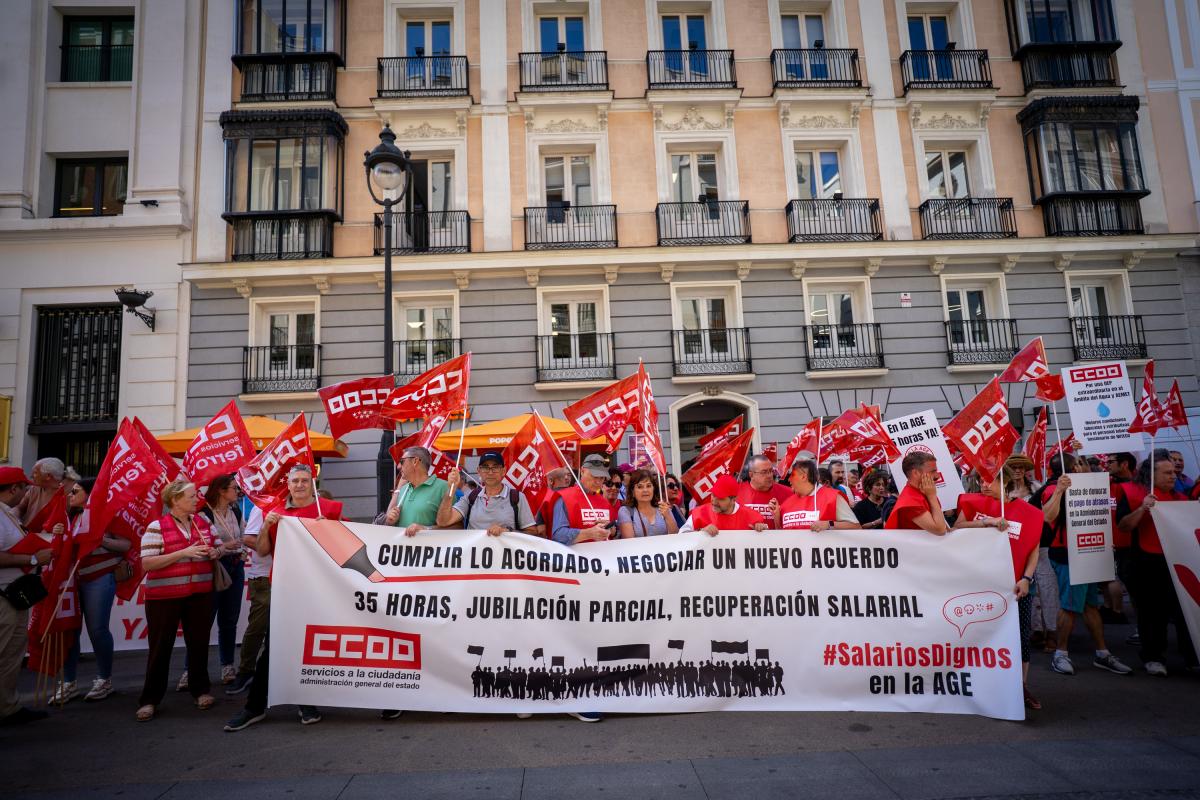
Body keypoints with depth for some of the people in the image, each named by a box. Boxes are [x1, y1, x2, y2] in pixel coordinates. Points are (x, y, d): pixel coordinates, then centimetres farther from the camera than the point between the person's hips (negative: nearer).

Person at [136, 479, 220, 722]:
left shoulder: (203, 522, 6)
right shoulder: (156, 527, -9)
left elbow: (216, 549, 19)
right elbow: (146, 564, -16)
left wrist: (214, 553, -5)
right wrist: (184, 552, -22)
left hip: (200, 594, 4)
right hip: (164, 596, -4)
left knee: (199, 643, 12)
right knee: (160, 647, 5)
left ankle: (200, 690, 27)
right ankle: (150, 700, 18)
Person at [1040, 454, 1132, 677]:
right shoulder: (1053, 489, -12)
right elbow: (1048, 516, -30)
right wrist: (1059, 490, -35)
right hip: (1066, 556, -9)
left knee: (1092, 605, 12)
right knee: (1070, 606, -6)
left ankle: (1102, 654, 19)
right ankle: (1060, 654, 3)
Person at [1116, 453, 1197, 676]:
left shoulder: (1179, 497, 14)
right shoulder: (1134, 493, -2)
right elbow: (1123, 526, -10)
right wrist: (1142, 508, -23)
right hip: (1147, 562, -4)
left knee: (1185, 608, 2)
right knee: (1152, 610, 4)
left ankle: (1192, 657, 14)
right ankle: (1153, 657, 15)